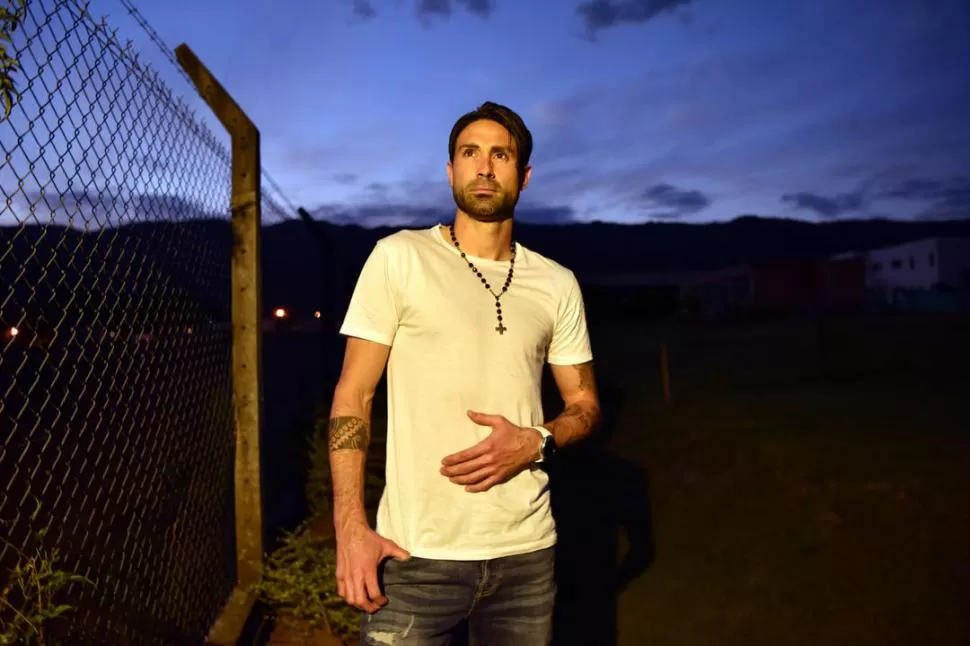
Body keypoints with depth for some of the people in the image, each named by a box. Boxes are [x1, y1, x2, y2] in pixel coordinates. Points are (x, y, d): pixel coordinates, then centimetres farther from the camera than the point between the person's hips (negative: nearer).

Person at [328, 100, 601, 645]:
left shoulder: (558, 285, 5)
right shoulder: (399, 257, -4)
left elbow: (585, 404, 11)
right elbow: (353, 396, -4)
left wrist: (536, 443, -10)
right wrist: (351, 528, -12)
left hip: (528, 551, 4)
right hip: (417, 554, -3)